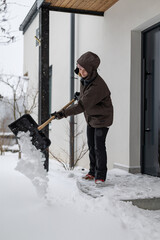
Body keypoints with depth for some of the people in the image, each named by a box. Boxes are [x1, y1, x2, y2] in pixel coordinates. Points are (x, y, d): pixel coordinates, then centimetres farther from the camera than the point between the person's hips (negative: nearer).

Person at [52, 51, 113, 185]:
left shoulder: (97, 87, -34)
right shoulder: (85, 78, -6)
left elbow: (82, 106, -36)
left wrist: (64, 113, -36)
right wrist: (80, 95, 26)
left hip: (102, 119, -9)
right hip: (91, 117, 9)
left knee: (99, 147, -6)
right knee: (91, 146, 13)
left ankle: (100, 175, 7)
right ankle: (92, 172, 25)